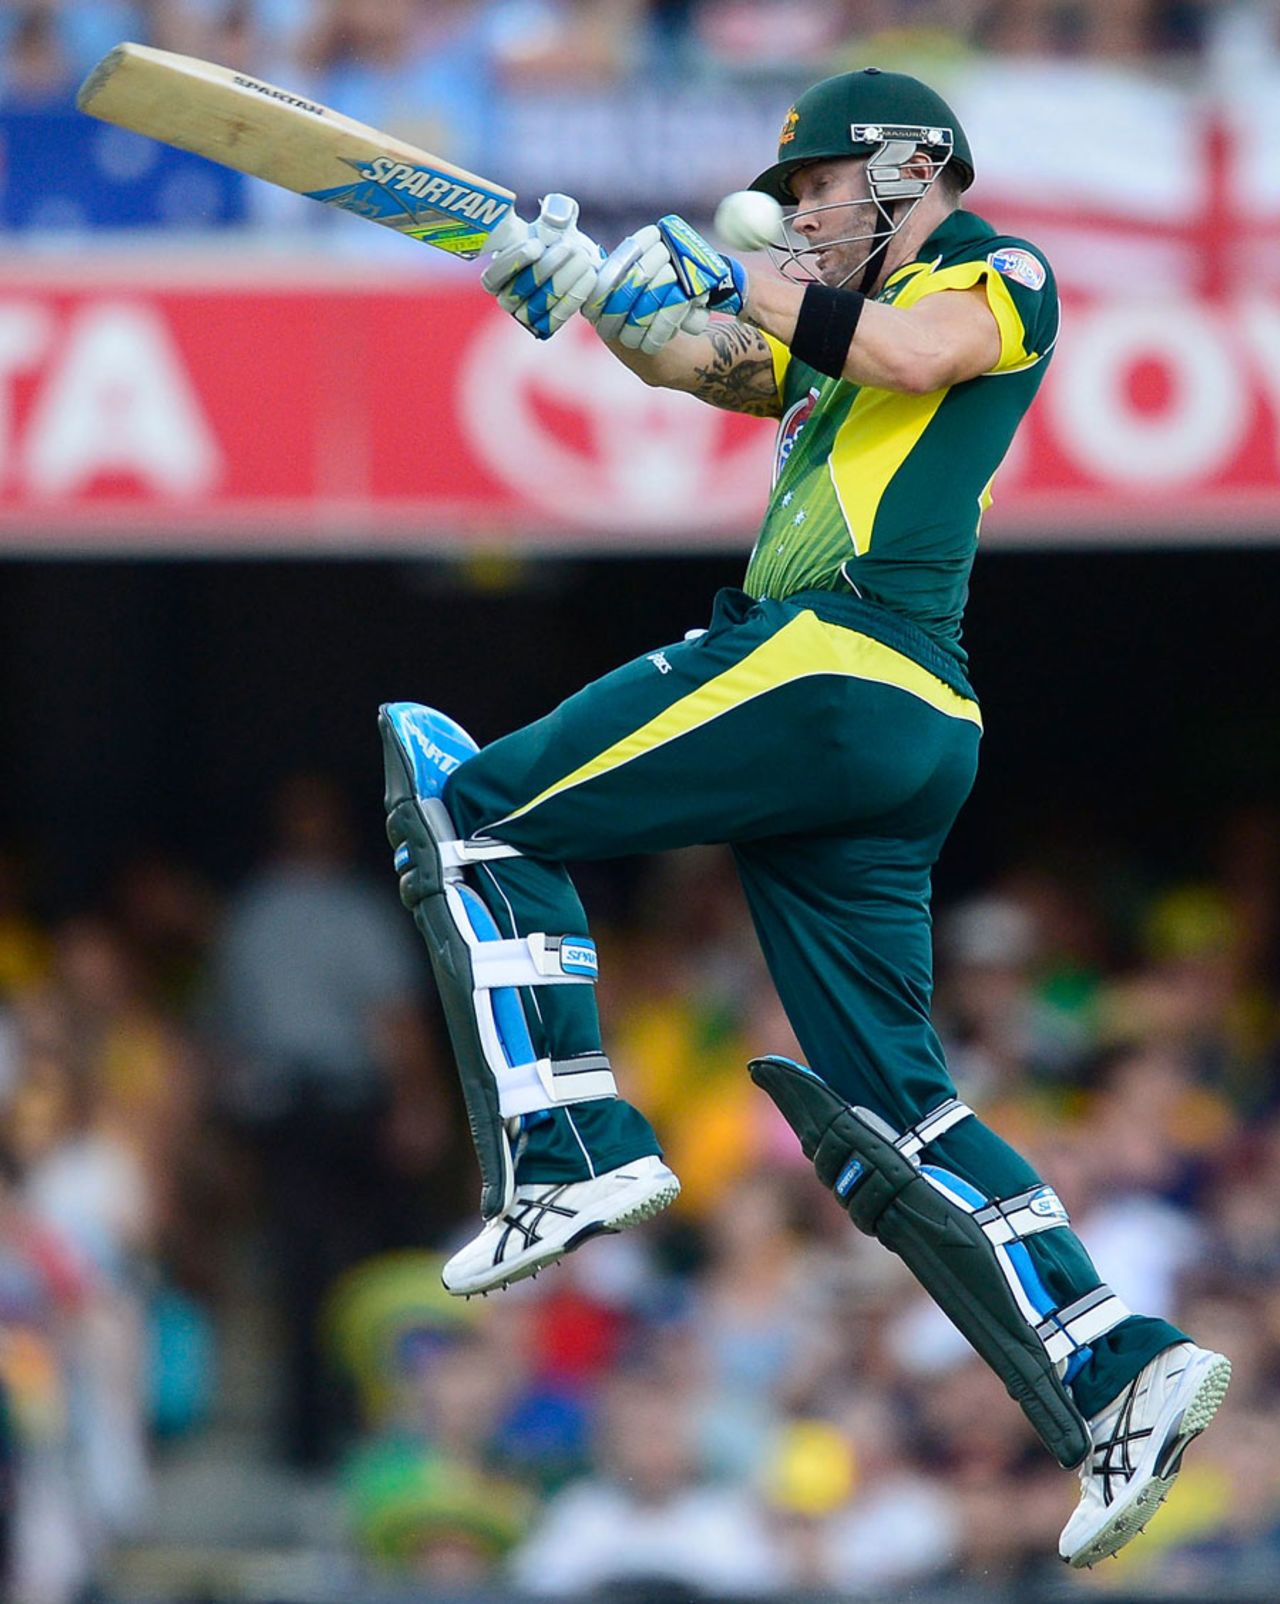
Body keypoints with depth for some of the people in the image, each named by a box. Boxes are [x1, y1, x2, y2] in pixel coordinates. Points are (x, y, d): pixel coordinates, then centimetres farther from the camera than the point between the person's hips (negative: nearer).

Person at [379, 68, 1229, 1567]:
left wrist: (730, 278, -9)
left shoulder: (999, 274, 5)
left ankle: (565, 1150, -18)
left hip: (836, 658, -10)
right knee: (885, 1107, 5)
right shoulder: (847, 321, 32)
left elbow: (913, 352, -16)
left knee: (472, 809, -5)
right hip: (908, 742, 10)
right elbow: (698, 362, 23)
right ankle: (1117, 1375, -5)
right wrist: (586, 285, 6)